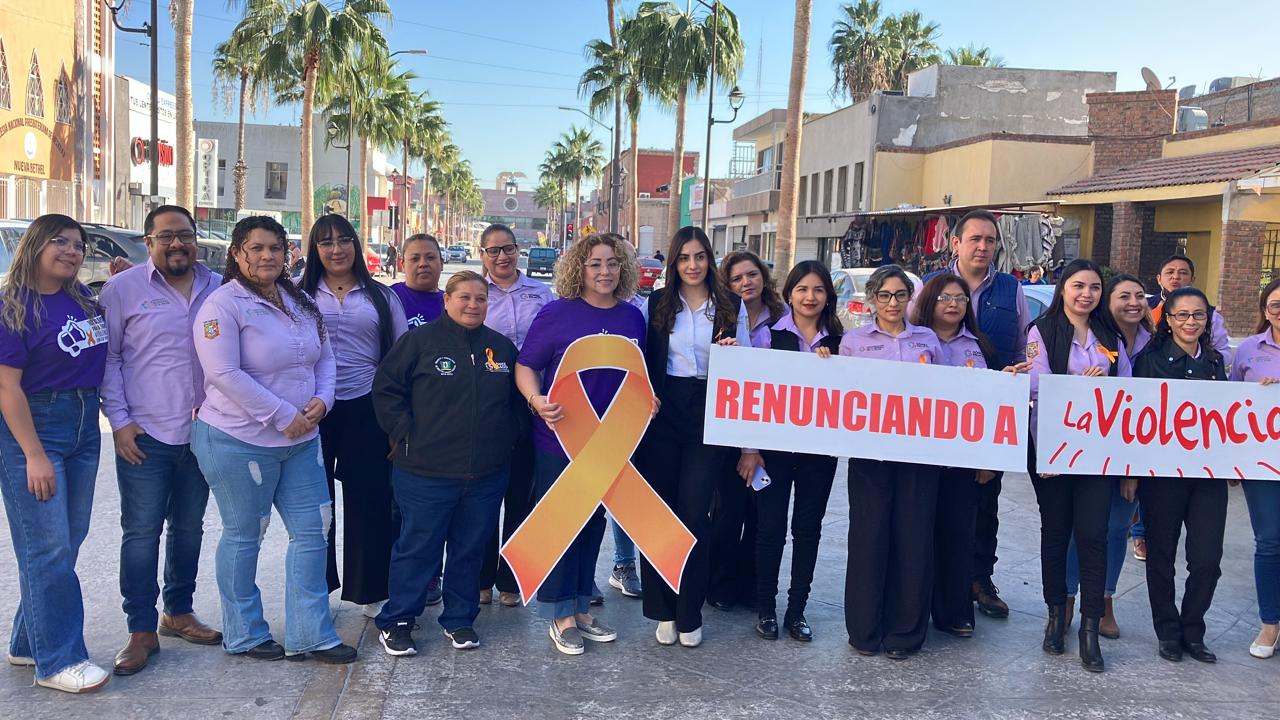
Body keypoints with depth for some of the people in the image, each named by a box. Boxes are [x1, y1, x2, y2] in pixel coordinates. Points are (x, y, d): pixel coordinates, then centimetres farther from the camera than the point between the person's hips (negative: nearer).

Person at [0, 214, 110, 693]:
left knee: (69, 540, 12)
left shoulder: (83, 298, 8)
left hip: (84, 426, 7)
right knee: (48, 548, -3)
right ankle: (58, 662, 5)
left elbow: (107, 352, 23)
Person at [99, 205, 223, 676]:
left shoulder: (218, 288, 7)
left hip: (202, 434, 4)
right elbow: (108, 358, -1)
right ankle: (141, 631, 10)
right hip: (144, 436, -3)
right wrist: (119, 420, -8)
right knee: (141, 532, 0)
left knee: (189, 527, 14)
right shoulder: (123, 289, -2)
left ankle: (178, 612, 30)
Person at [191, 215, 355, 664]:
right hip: (239, 442, -7)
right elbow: (225, 374, -21)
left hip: (301, 441, 7)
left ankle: (310, 634, 19)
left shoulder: (301, 303, 9)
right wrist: (283, 416, -20)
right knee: (243, 537, 7)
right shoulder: (223, 304, -13)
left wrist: (322, 399, -6)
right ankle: (244, 635, 24)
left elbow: (324, 358, 14)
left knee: (312, 529, 8)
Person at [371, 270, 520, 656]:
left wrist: (505, 437, 10)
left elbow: (517, 399, 20)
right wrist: (405, 434, -8)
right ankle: (396, 621, 18)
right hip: (426, 472, -4)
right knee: (417, 548, 3)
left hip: (486, 475, 4)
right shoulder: (421, 340, -4)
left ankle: (459, 620, 27)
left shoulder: (502, 348, 9)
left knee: (470, 549, 12)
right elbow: (386, 387, -4)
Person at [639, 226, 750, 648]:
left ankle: (689, 614, 9)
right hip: (664, 412, 1)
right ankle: (662, 610, 16)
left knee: (694, 512, -4)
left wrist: (735, 351, -10)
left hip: (710, 414, -1)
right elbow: (643, 358, 9)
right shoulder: (657, 304, 7)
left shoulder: (732, 306, 7)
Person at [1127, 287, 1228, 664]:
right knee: (1162, 555, 7)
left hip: (1208, 471, 4)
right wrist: (1130, 471, -9)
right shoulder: (1151, 360, -3)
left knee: (1208, 558, 0)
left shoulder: (1215, 361, 11)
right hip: (1162, 471, -3)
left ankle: (1193, 632, 18)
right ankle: (1168, 632, 21)